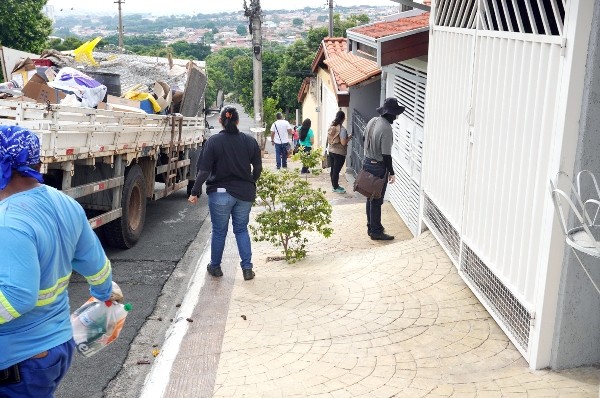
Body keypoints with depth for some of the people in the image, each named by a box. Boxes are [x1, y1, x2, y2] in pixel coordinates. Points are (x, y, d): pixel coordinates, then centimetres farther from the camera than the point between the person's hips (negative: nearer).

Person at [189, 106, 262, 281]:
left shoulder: (213, 141, -11)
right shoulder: (250, 141, -1)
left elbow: (204, 170, -13)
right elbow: (258, 168, 6)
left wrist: (195, 192, -6)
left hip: (221, 193, -3)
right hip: (245, 193, 3)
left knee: (219, 231, 12)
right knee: (241, 229, 14)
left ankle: (215, 267, 26)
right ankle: (247, 268, 9)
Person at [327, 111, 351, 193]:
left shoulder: (331, 127, 3)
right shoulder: (342, 129, -19)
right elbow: (343, 143, -22)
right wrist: (349, 138, -6)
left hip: (331, 151, 7)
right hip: (339, 153, -7)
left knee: (332, 169, 15)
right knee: (336, 170, 1)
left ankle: (334, 185, 27)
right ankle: (336, 188, 11)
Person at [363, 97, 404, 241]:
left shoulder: (372, 121, 2)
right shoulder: (386, 129, -23)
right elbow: (386, 155, -21)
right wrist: (391, 173, -13)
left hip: (367, 163, 8)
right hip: (378, 167, -8)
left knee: (371, 198, 17)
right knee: (377, 200, 1)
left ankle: (371, 227, 28)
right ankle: (376, 231, 9)